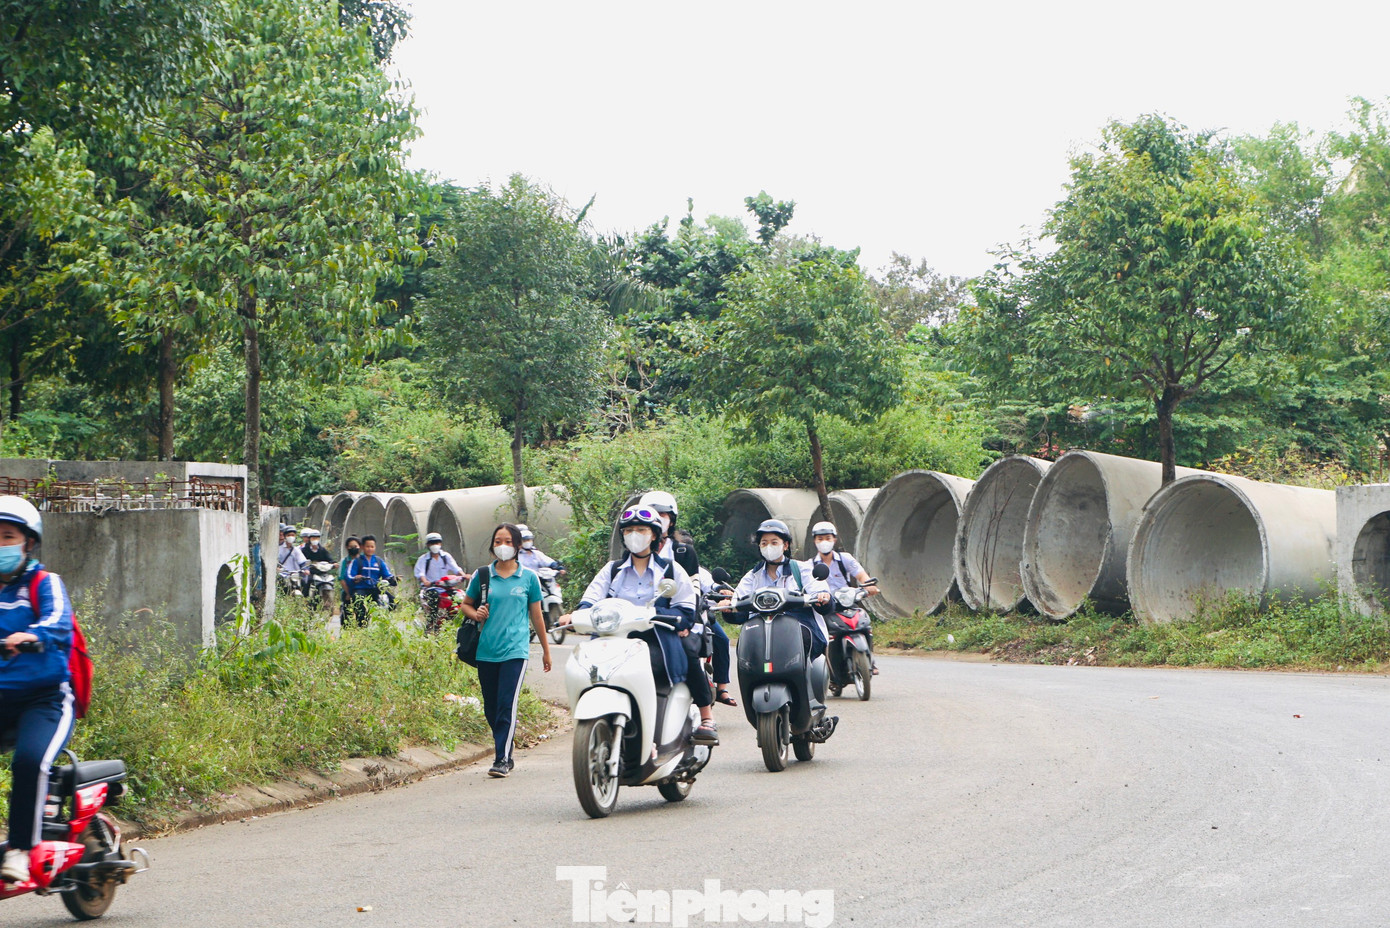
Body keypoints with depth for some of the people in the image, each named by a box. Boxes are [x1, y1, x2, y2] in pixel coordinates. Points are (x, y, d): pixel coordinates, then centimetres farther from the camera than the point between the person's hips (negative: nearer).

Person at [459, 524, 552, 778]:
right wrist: (476, 614, -5)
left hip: (515, 650, -2)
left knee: (507, 704, -14)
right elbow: (466, 604, 18)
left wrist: (546, 650, 17)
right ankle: (505, 755, 20)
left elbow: (536, 616, 12)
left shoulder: (528, 578, 5)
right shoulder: (482, 575, 7)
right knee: (491, 708, 7)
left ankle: (503, 759, -11)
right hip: (486, 650, 3)